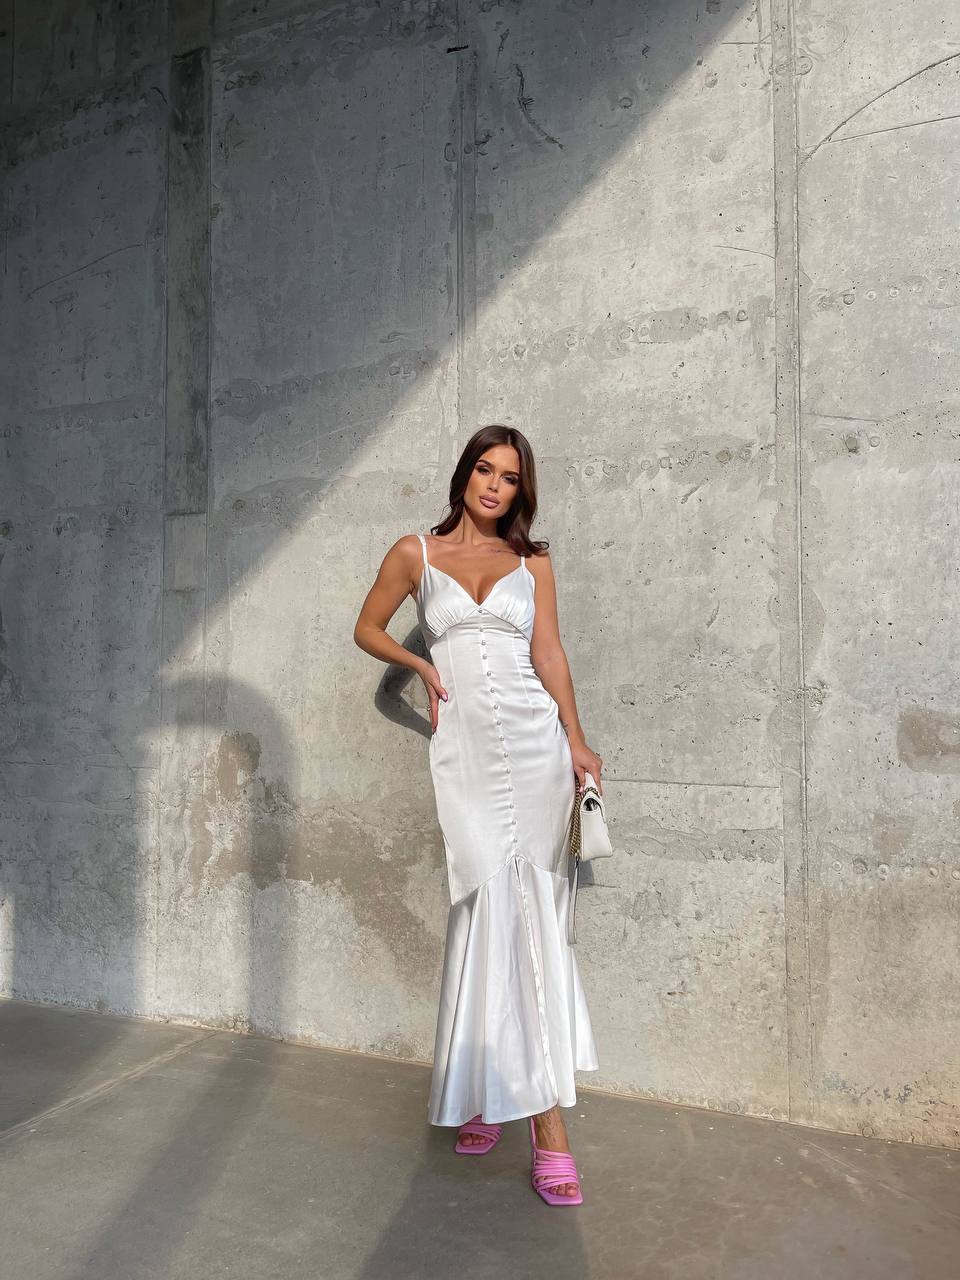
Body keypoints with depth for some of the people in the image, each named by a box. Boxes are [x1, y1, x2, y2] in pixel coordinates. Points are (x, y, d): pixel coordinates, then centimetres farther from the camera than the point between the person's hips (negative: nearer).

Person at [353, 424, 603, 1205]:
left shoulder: (532, 562, 12)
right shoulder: (415, 554, 9)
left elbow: (549, 653, 7)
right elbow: (367, 628, 17)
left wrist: (577, 741, -1)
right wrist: (421, 665, 1)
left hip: (534, 740, 1)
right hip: (464, 749, -1)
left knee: (526, 906, -4)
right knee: (494, 896, -10)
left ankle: (492, 1091, 6)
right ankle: (546, 1122, 1)